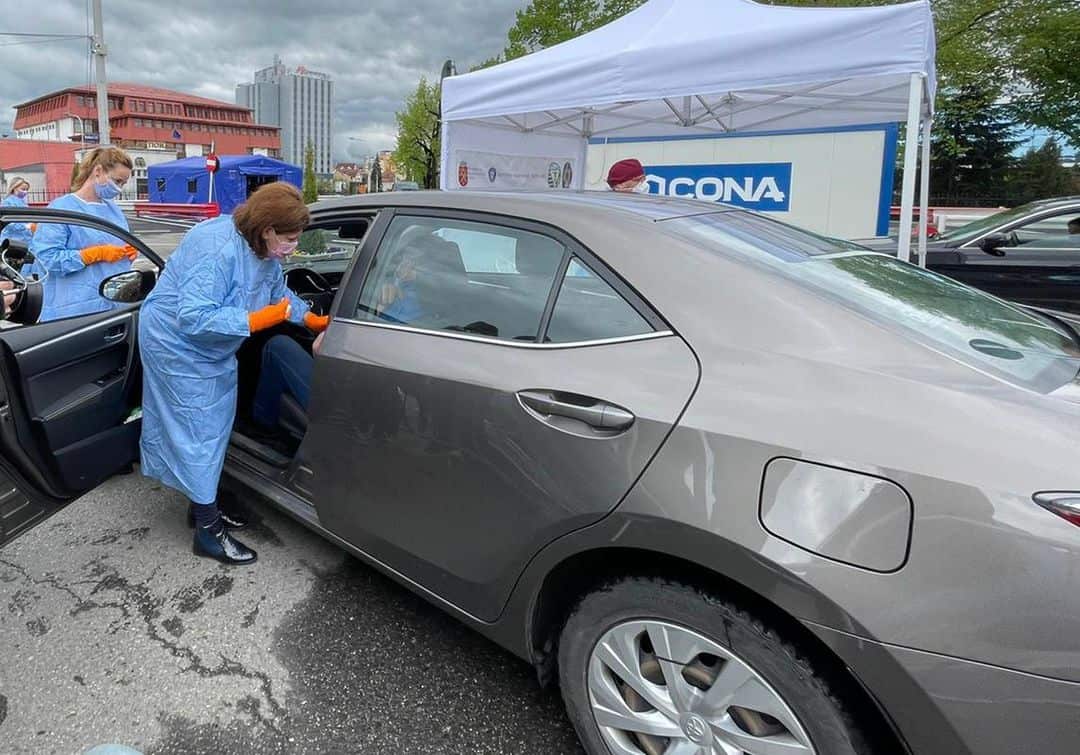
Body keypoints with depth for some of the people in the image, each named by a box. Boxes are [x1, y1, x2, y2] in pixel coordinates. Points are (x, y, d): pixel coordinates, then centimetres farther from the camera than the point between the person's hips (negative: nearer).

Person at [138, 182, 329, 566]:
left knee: (212, 427, 16)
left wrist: (312, 319, 1)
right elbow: (193, 319, -36)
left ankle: (202, 504, 32)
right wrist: (255, 320, -37)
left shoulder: (264, 250, -5)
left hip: (211, 349, 9)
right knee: (199, 431, -5)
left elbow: (279, 292, 12)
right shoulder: (217, 249, -34)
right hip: (178, 344, -9)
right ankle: (208, 531, 5)